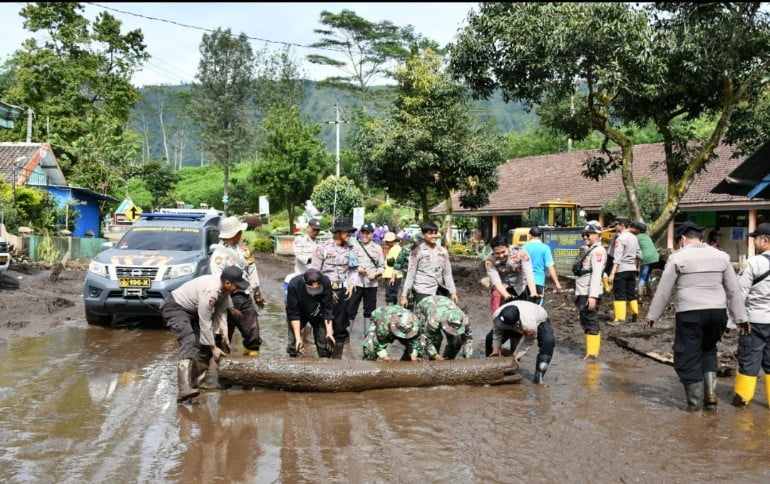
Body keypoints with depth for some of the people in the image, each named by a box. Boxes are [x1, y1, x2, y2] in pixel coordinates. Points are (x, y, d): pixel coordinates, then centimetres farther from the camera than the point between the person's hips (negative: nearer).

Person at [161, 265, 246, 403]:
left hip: (192, 309, 10)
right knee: (189, 342, -29)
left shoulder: (224, 288, -6)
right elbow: (205, 323, -28)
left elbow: (221, 311, 3)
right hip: (175, 308, -10)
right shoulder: (210, 291, -33)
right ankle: (184, 389, -41)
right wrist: (213, 348, -20)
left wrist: (224, 334, -7)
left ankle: (197, 380, 19)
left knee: (206, 341, 7)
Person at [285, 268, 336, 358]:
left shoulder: (326, 282, -31)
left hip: (318, 315, 1)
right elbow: (293, 313, -28)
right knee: (293, 343, -9)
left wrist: (329, 332, -30)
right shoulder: (294, 284, -34)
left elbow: (328, 310, -23)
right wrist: (298, 337, -30)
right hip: (300, 314, -1)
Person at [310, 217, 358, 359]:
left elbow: (353, 269, 13)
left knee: (340, 325, 7)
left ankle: (337, 355, 17)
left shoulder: (349, 248, 5)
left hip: (342, 291, 4)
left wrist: (351, 285, -3)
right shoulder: (323, 247, -9)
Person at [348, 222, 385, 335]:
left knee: (369, 310, 9)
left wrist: (375, 274, -10)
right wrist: (356, 268, -14)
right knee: (350, 309, 0)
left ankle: (368, 334, 18)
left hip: (372, 284, 2)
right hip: (356, 283, -2)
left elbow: (382, 267, 8)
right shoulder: (354, 246, 2)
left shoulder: (377, 248, 8)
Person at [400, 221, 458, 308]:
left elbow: (447, 274, 15)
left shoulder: (442, 251, 11)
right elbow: (410, 275, 0)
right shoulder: (417, 252, -1)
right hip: (423, 292, -4)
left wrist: (453, 292, 9)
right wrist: (404, 296, -2)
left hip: (440, 291, 4)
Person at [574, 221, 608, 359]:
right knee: (586, 322, 13)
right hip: (583, 294, 10)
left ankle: (592, 353, -4)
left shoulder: (598, 251, -10)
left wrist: (593, 296, -25)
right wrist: (578, 294, 19)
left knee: (591, 323, -7)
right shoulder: (587, 250, 20)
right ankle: (592, 350, 20)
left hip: (590, 294, -10)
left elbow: (596, 274, -19)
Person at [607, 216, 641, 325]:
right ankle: (635, 314, 21)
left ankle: (620, 318, -5)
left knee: (619, 294, -3)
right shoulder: (633, 238, 11)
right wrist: (637, 267, 29)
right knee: (631, 292, 16)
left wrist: (612, 273, -26)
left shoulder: (620, 239, -14)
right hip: (632, 269, 8)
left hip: (621, 269, -8)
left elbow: (617, 258, -22)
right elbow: (639, 255, 16)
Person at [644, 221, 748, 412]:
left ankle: (695, 403, 12)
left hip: (690, 314, -4)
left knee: (688, 357, 7)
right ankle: (711, 392, 13)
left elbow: (663, 290, -1)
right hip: (717, 312, 5)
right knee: (708, 350, 24)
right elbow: (733, 290, 10)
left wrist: (652, 315, 8)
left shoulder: (678, 257, -3)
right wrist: (740, 317, 16)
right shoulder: (721, 256, 8)